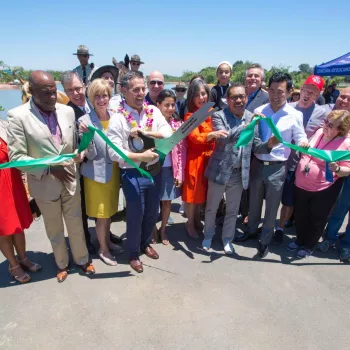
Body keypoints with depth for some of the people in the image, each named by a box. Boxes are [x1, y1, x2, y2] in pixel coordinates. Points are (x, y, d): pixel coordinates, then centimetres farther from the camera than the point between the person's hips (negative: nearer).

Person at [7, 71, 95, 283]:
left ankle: (82, 259, 41)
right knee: (54, 230, 18)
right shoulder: (18, 116, -14)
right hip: (44, 185, -2)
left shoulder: (68, 111, -2)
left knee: (76, 225, 17)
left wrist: (80, 153, -15)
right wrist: (49, 168, -23)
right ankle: (62, 264, 42)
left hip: (71, 180, 3)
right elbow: (16, 156, -14)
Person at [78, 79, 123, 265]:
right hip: (96, 173, -5)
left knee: (109, 211, 20)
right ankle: (103, 249, 30)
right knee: (101, 214, 8)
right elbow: (90, 155, -17)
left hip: (113, 171, 5)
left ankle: (107, 241, 41)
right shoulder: (85, 120, -16)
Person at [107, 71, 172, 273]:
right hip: (133, 174, -4)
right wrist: (141, 156, -23)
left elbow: (169, 134, -8)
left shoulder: (154, 111, 1)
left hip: (155, 170, 5)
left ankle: (146, 244, 46)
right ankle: (134, 253, 34)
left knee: (152, 212, 20)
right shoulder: (118, 119, -12)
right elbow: (114, 152, -17)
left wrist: (146, 132, -20)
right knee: (135, 215, 10)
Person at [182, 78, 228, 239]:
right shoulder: (190, 116, -13)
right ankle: (190, 223, 24)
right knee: (193, 191, 6)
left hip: (210, 157, 6)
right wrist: (213, 134, -42)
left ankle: (197, 219, 35)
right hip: (195, 159, -6)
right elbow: (195, 137, -27)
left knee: (203, 191, 16)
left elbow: (219, 135, 16)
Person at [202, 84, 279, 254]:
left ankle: (227, 239, 37)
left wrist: (268, 144, -17)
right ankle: (208, 236, 38)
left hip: (240, 173, 3)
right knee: (211, 207, 15)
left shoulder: (252, 117, 2)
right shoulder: (219, 116, -10)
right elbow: (223, 138, -27)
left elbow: (254, 145, 3)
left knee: (233, 210, 17)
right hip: (220, 170, -3)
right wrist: (246, 126, -35)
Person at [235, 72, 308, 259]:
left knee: (272, 206, 11)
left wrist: (304, 143, -26)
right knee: (254, 201, 18)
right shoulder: (258, 111, 0)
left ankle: (265, 240, 29)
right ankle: (251, 230, 41)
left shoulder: (295, 115, -7)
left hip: (277, 168, -2)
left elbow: (300, 139, -4)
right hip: (257, 164, 3)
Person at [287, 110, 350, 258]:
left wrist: (337, 169, -32)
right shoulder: (318, 132, 0)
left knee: (317, 220, 13)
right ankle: (300, 240, 42)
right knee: (300, 216, 18)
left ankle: (309, 246, 35)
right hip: (301, 185, 5)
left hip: (323, 190, -5)